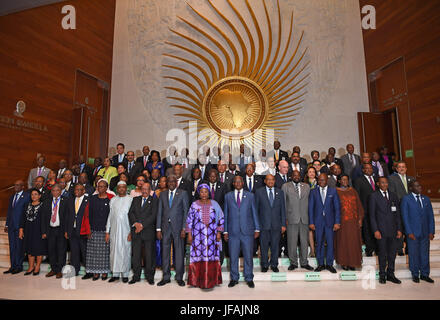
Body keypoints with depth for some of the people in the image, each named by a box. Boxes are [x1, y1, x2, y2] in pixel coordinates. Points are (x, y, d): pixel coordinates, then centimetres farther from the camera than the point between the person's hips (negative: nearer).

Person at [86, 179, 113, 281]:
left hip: (106, 230, -3)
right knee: (94, 251, 5)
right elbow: (89, 214, 8)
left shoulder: (111, 199, -2)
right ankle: (95, 272, 17)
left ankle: (104, 272, 15)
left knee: (105, 251, 3)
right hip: (94, 229, 3)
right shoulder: (93, 198, 7)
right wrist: (89, 228, 1)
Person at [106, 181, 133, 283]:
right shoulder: (113, 200, 10)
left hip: (126, 230, -3)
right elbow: (109, 216, 11)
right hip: (114, 230, 3)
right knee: (114, 251, 5)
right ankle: (115, 274, 18)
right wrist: (107, 231, 7)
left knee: (125, 252, 1)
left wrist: (131, 231, -9)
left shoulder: (130, 199, 0)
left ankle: (125, 274, 13)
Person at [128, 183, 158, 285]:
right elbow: (130, 212, 6)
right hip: (136, 231, 3)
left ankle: (149, 276, 14)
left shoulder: (154, 200, 2)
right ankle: (136, 276, 20)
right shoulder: (135, 199, 15)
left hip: (148, 231, -3)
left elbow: (153, 215, -7)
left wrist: (142, 225, -13)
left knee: (149, 255, 2)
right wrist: (135, 223, -10)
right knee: (135, 254, 7)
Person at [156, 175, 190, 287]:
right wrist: (158, 229, 4)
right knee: (165, 252, 8)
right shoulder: (162, 194, 11)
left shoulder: (183, 193, 2)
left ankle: (179, 277, 17)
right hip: (165, 227, 3)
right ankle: (166, 277, 22)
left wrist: (184, 228, -9)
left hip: (178, 227, -3)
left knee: (179, 252, 3)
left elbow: (186, 211, -2)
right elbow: (159, 212, 10)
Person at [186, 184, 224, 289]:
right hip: (198, 236, 0)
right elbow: (189, 220, 4)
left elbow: (221, 219, 6)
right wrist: (189, 234, 0)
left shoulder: (214, 204, 4)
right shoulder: (194, 205, 3)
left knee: (211, 256, 2)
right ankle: (198, 280, 15)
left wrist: (219, 233, 0)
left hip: (211, 236, 0)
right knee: (198, 256, 2)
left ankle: (211, 280, 15)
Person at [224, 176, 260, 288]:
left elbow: (254, 213, 7)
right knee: (233, 256, 7)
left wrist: (257, 229, 2)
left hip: (247, 231, 0)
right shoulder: (228, 196, 8)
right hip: (233, 231, 1)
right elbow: (226, 214, 8)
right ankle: (234, 278, 23)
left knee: (248, 256, 5)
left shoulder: (250, 195, 7)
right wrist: (225, 231, 4)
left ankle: (249, 279, 21)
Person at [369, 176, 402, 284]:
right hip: (381, 230, -4)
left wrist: (399, 229, 5)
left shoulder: (393, 196, 12)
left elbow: (397, 214, 12)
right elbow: (372, 215, -4)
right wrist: (375, 230, -10)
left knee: (392, 253, 9)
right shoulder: (374, 196, -1)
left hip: (393, 230, 4)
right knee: (382, 254, 4)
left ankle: (390, 274, 23)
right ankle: (382, 275, 17)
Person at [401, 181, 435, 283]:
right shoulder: (406, 199, -4)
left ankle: (424, 274, 25)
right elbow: (405, 217, -6)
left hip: (425, 232, 4)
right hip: (413, 232, -4)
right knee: (414, 254, 6)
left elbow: (431, 216, 9)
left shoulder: (426, 199, 10)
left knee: (425, 254, 11)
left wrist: (431, 231, 2)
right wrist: (409, 232, -11)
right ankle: (415, 274, 19)